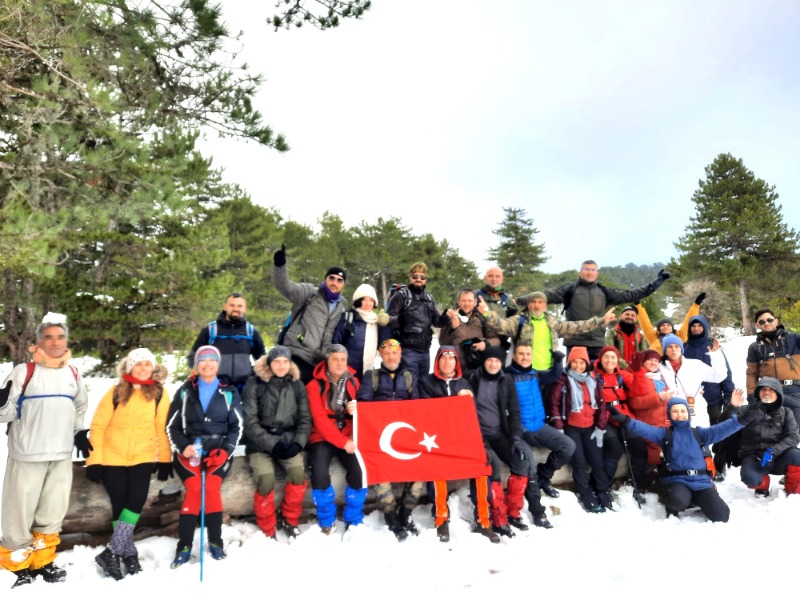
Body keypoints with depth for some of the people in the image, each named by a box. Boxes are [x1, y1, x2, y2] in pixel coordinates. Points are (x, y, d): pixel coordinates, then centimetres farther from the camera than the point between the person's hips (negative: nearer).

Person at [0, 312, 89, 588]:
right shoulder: (23, 371, -9)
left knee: (53, 512, 14)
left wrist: (79, 433, 13)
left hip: (62, 454, 5)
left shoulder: (73, 374, 6)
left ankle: (42, 562, 29)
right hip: (27, 454, -5)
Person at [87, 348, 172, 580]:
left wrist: (165, 458, 1)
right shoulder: (116, 392, -5)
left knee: (136, 501, -15)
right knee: (120, 505, 0)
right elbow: (98, 425, -3)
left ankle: (111, 552, -3)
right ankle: (129, 554, 15)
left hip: (143, 457, 0)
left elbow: (162, 427, 0)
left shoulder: (159, 393, -4)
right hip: (112, 457, 0)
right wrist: (94, 460, -6)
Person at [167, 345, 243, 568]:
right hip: (189, 450, 0)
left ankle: (215, 542, -11)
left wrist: (225, 450, -9)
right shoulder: (184, 392, 10)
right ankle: (184, 545, -13)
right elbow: (172, 426, 8)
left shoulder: (229, 393, 9)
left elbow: (236, 427, 7)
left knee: (211, 486, -23)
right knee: (194, 487, -22)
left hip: (218, 451, 0)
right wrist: (183, 446, -11)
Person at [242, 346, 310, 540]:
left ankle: (288, 520, 1)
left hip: (288, 441, 2)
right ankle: (267, 530, -2)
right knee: (266, 478, -26)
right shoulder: (255, 384, -3)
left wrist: (297, 443, -9)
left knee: (298, 472, -25)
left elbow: (305, 419, 8)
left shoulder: (297, 386, 7)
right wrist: (272, 444, -16)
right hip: (260, 443, -2)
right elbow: (250, 422, -8)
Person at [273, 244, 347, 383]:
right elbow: (285, 286, -11)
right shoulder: (309, 292, 4)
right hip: (296, 355, -5)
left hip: (317, 362, 5)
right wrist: (280, 265, -27)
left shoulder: (341, 306, 19)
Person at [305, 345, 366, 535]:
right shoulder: (315, 385, -4)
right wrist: (343, 442, -19)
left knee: (360, 470, -23)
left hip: (349, 438, 2)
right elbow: (320, 420, -11)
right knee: (320, 475, -27)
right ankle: (327, 521, 0)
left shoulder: (353, 382, 7)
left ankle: (354, 520, 2)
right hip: (323, 438, -2)